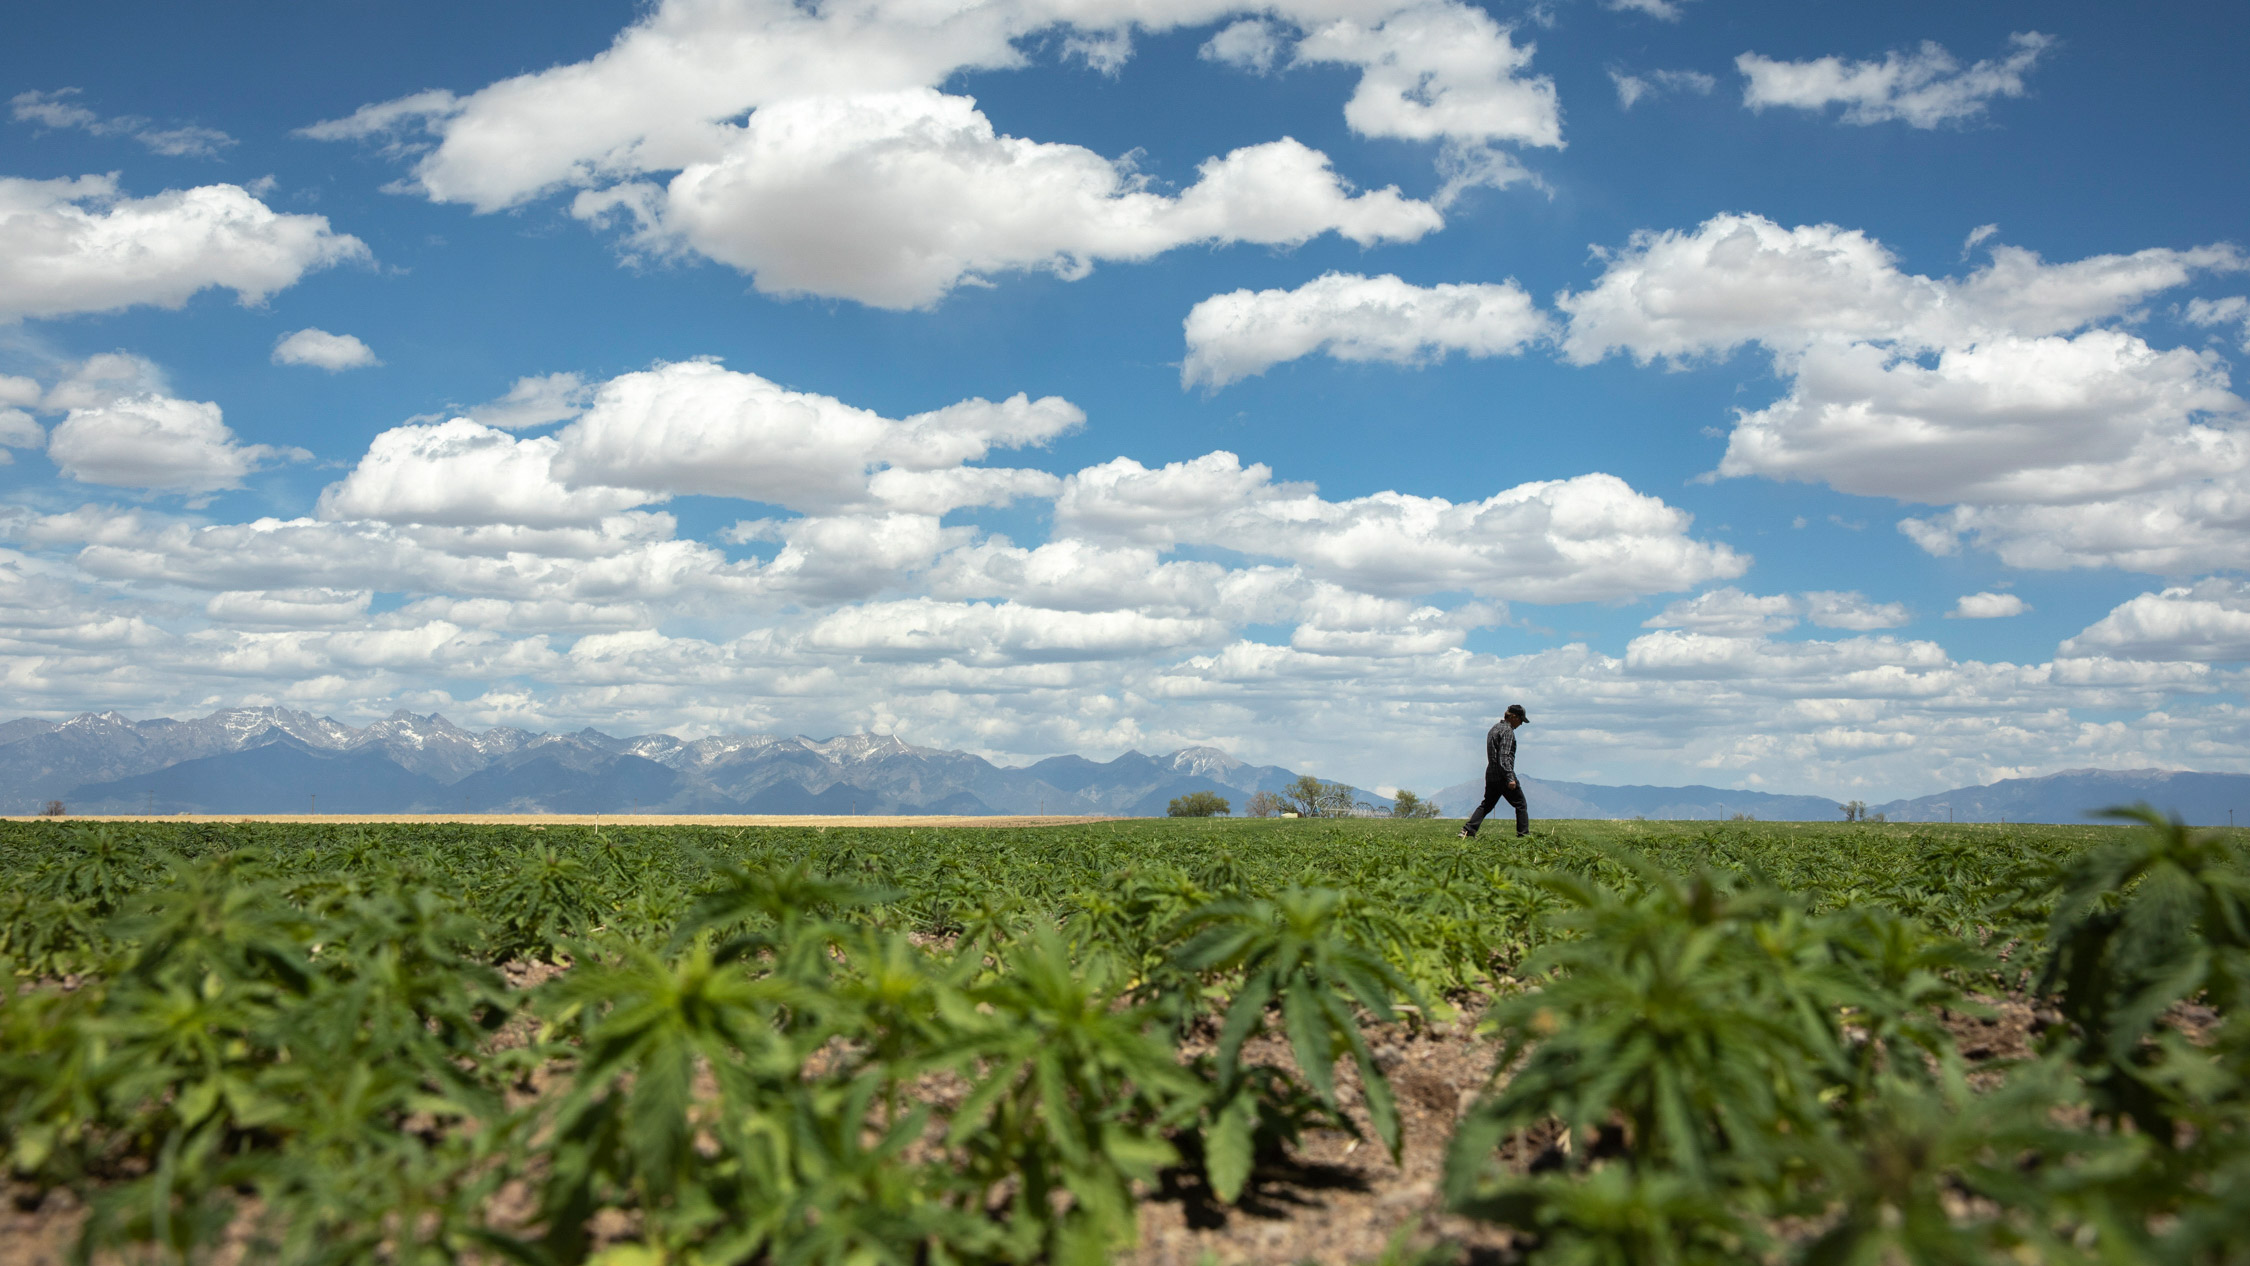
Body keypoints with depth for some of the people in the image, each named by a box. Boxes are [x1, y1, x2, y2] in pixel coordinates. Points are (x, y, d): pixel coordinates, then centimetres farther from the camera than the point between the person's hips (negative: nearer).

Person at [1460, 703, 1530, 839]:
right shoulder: (1507, 731, -11)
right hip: (1503, 776, -9)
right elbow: (1504, 756, -20)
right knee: (1520, 805, 2)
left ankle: (1468, 830, 3)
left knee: (1486, 805, 12)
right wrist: (1510, 778, -23)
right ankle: (1523, 834, 2)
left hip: (1491, 775, 9)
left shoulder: (1494, 729, 18)